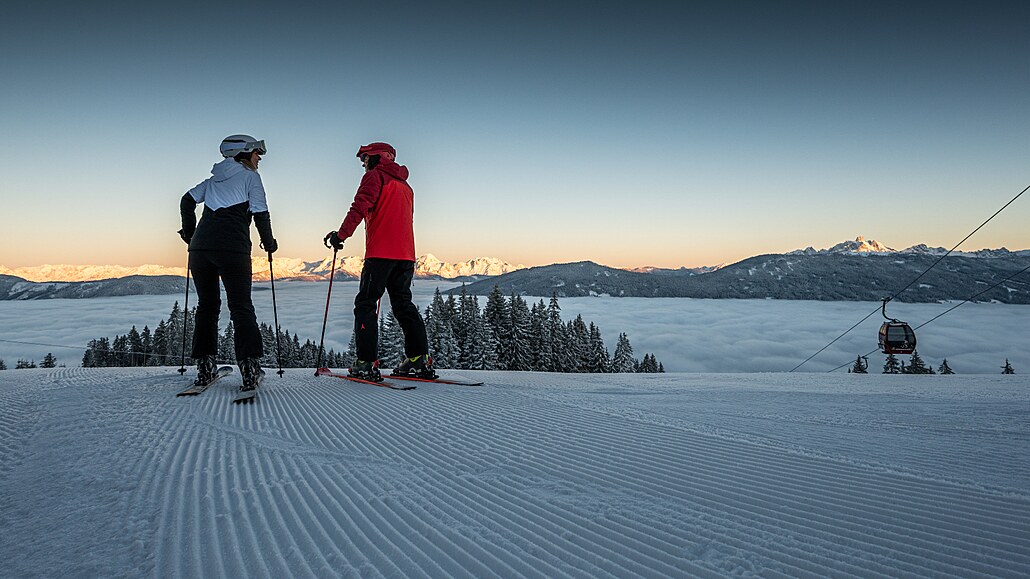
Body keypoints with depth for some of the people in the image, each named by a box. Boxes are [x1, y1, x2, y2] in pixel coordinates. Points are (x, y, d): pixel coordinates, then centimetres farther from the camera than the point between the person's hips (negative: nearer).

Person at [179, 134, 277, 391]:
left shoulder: (214, 178, 24)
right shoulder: (250, 176, 6)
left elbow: (187, 201, 21)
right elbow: (261, 214, -1)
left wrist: (190, 233, 28)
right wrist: (269, 243, 11)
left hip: (200, 248, 6)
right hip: (233, 249, -5)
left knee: (207, 305, 14)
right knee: (241, 307, -2)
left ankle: (204, 368, 12)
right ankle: (250, 369, -10)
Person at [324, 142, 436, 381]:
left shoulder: (375, 175, 2)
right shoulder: (404, 185, 26)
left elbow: (360, 206, -13)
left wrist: (341, 234, -15)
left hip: (381, 252, -8)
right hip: (406, 254, 8)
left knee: (365, 303, -4)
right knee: (403, 303, 11)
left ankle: (367, 363, -10)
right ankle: (419, 359, 5)